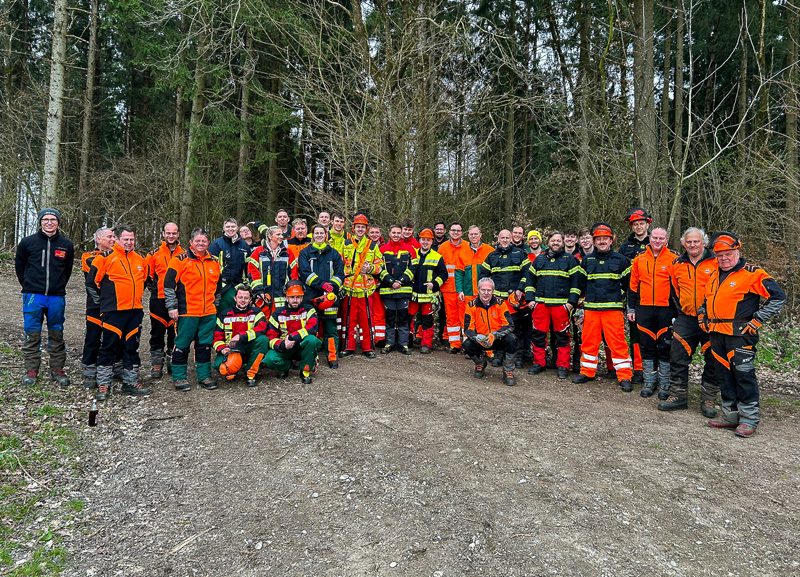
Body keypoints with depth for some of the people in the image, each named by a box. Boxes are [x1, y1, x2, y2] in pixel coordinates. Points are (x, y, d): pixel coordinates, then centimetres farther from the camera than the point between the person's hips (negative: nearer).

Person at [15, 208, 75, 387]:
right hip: (33, 297, -1)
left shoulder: (66, 245, 5)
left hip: (57, 297, 1)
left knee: (57, 335, 6)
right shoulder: (27, 242, 2)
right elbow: (19, 266, 12)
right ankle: (31, 370, 13)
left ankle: (57, 370, 14)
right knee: (32, 334, 3)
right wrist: (29, 287, 9)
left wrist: (58, 287, 12)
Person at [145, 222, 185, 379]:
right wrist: (154, 288, 1)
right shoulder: (154, 254, 4)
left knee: (176, 332, 7)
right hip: (159, 300, -1)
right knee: (157, 332, 3)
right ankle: (156, 364, 10)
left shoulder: (184, 254, 8)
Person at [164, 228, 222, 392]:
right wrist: (172, 307, -8)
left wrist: (215, 306, 20)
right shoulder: (180, 260, -3)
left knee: (205, 345, 10)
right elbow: (169, 284, -5)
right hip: (186, 312, -4)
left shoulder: (214, 262, 13)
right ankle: (179, 377, 15)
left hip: (209, 313, 4)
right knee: (182, 345, 3)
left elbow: (218, 286, 23)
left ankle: (204, 376, 20)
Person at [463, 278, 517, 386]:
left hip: (498, 340, -1)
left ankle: (508, 372, -10)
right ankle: (480, 365, 8)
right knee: (467, 345, -28)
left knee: (511, 339, -31)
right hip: (480, 341, 1)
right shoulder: (471, 305, -8)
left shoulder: (500, 303, -10)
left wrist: (494, 335, -32)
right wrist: (477, 338, -32)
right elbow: (468, 328, -10)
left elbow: (509, 325, -14)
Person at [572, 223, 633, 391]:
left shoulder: (621, 260, 4)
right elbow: (582, 283, 19)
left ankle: (625, 377, 2)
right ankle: (587, 372, 20)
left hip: (613, 309, -3)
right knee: (589, 341, 7)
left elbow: (627, 283, 10)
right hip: (591, 308, 3)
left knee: (617, 342, -5)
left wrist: (617, 296, 6)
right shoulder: (587, 260, 11)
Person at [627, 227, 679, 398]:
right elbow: (633, 286, 12)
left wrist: (677, 310, -2)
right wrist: (631, 308, 10)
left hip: (666, 309, -3)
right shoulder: (639, 259, 8)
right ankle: (649, 382, 19)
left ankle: (665, 384, 14)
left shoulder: (674, 259, 0)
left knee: (665, 347, 2)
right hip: (644, 309, 3)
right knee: (646, 346, 8)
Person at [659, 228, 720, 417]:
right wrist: (680, 307, 12)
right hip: (686, 319, 3)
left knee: (713, 362, 4)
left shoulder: (716, 262, -4)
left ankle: (708, 400, 16)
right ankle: (678, 396, 14)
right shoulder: (677, 264, 7)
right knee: (678, 358, 3)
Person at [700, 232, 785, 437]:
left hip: (740, 334, -7)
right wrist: (703, 316, 17)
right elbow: (706, 300, 32)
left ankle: (749, 419, 3)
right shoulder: (715, 276, 16)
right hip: (717, 334, 7)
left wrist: (757, 320, -12)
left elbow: (778, 296, -10)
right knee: (725, 374, 11)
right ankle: (730, 415, 20)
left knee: (744, 374, -6)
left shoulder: (752, 273, -7)